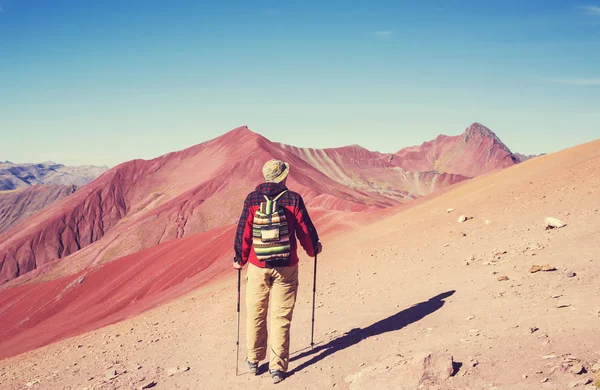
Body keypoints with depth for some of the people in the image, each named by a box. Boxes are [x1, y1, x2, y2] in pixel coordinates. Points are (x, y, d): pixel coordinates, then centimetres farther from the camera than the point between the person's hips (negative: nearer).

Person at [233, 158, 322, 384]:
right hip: (286, 268, -1)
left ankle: (254, 361, 27)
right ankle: (277, 368, 8)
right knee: (280, 318, 5)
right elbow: (305, 230, -2)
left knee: (255, 315, 15)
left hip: (257, 267, 1)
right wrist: (313, 249, 18)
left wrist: (240, 259, 13)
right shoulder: (293, 199, -7)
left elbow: (243, 232, -1)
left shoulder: (252, 199, -4)